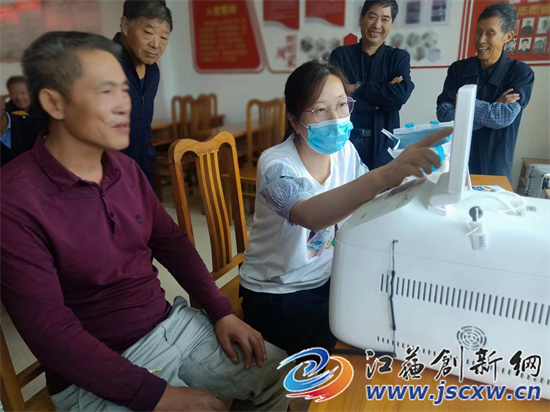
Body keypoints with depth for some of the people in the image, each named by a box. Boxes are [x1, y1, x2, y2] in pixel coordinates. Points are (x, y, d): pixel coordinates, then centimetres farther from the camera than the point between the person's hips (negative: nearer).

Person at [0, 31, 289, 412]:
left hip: (174, 323, 6)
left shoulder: (126, 168, 1)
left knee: (285, 376, 7)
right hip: (98, 373, -5)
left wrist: (222, 311, 1)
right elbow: (50, 333, -20)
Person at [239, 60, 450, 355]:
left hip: (326, 279, 6)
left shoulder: (344, 151, -4)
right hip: (275, 295, -5)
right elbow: (311, 215, -44)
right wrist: (386, 174, -57)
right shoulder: (276, 165, -24)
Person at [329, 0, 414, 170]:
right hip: (344, 140, -1)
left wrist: (356, 89, -11)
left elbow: (401, 94, -11)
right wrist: (385, 92, -10)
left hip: (382, 144, 1)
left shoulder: (399, 57, 8)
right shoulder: (340, 55, 3)